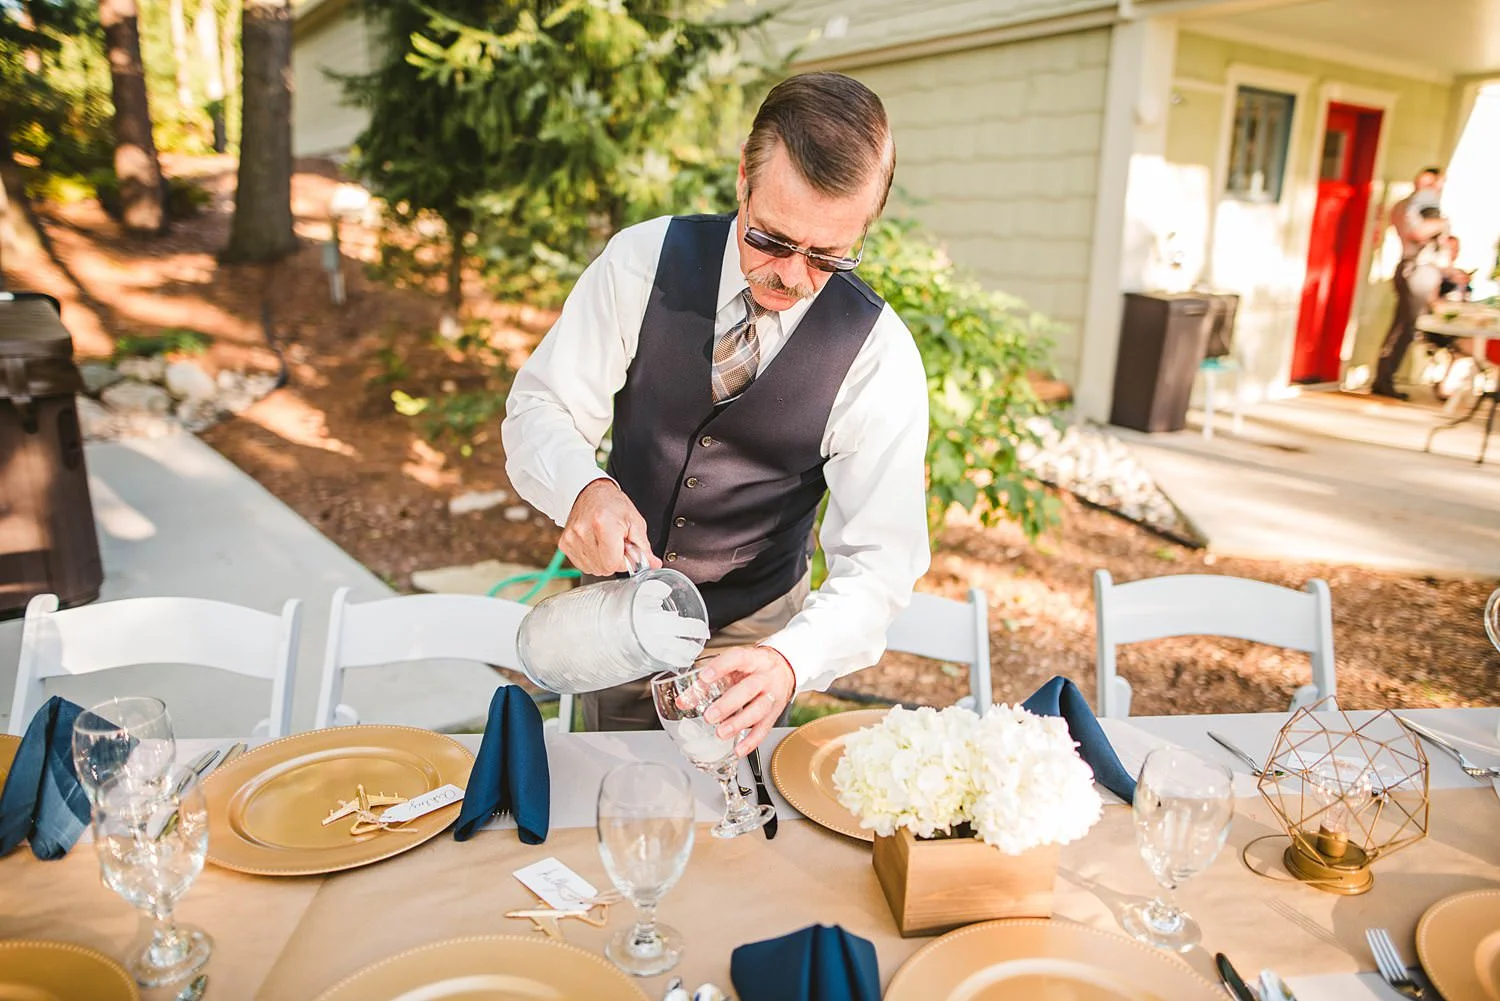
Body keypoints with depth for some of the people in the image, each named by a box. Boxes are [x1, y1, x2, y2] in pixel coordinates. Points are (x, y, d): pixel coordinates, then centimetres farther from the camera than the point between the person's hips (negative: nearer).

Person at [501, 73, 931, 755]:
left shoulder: (879, 355, -20)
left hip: (752, 638, -1)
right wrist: (584, 489, -36)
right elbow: (539, 407, -14)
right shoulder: (643, 261, -16)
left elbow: (878, 559, -23)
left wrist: (789, 661, -41)